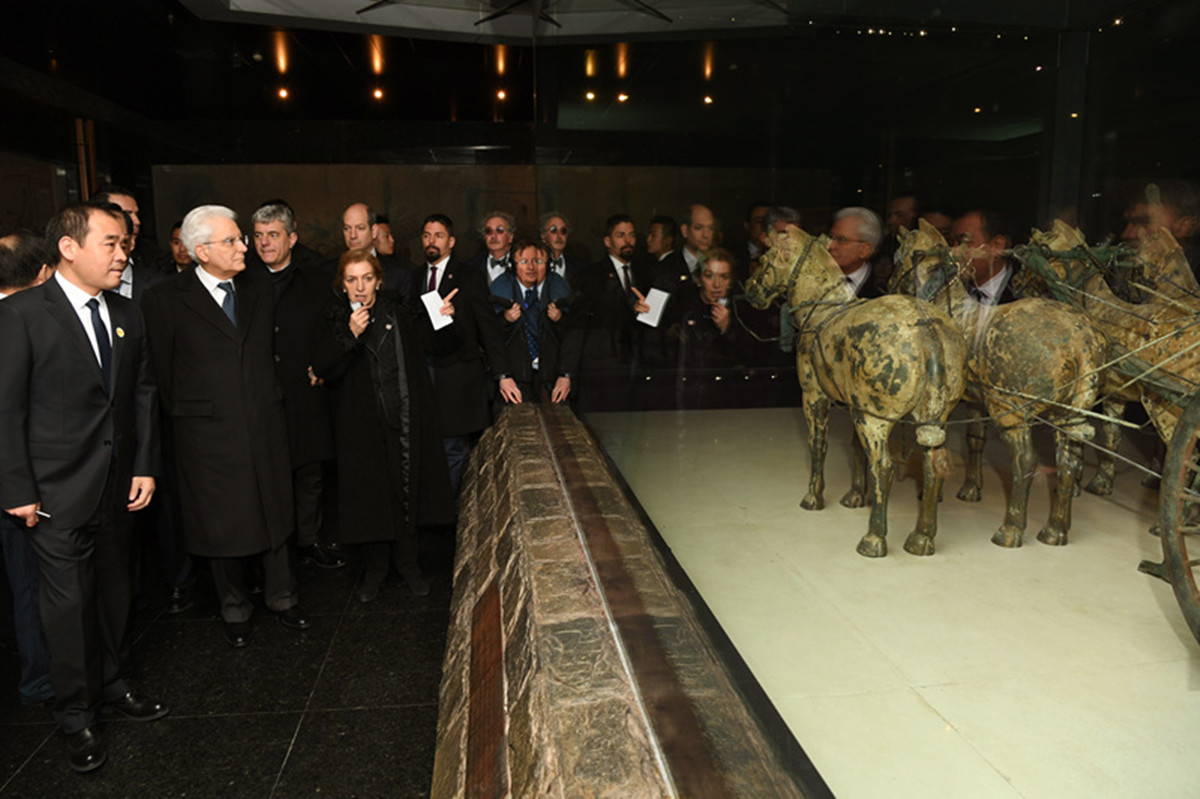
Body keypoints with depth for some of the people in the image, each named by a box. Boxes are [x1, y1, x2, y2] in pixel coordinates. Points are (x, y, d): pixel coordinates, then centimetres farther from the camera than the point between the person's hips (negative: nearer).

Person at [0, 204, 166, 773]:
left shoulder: (127, 315, 6)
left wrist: (145, 466, 4)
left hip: (117, 487, 5)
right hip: (59, 492, -5)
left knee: (114, 592, 17)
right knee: (69, 603, 5)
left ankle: (114, 686, 37)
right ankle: (75, 717, 23)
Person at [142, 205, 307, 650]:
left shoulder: (258, 292, 8)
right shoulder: (165, 300, -7)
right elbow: (163, 374, -2)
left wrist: (270, 404, 11)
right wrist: (186, 418, 3)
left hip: (266, 429, 4)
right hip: (209, 435, -4)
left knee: (275, 514, 14)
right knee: (222, 524, 9)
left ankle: (281, 598, 32)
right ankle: (234, 609, 30)